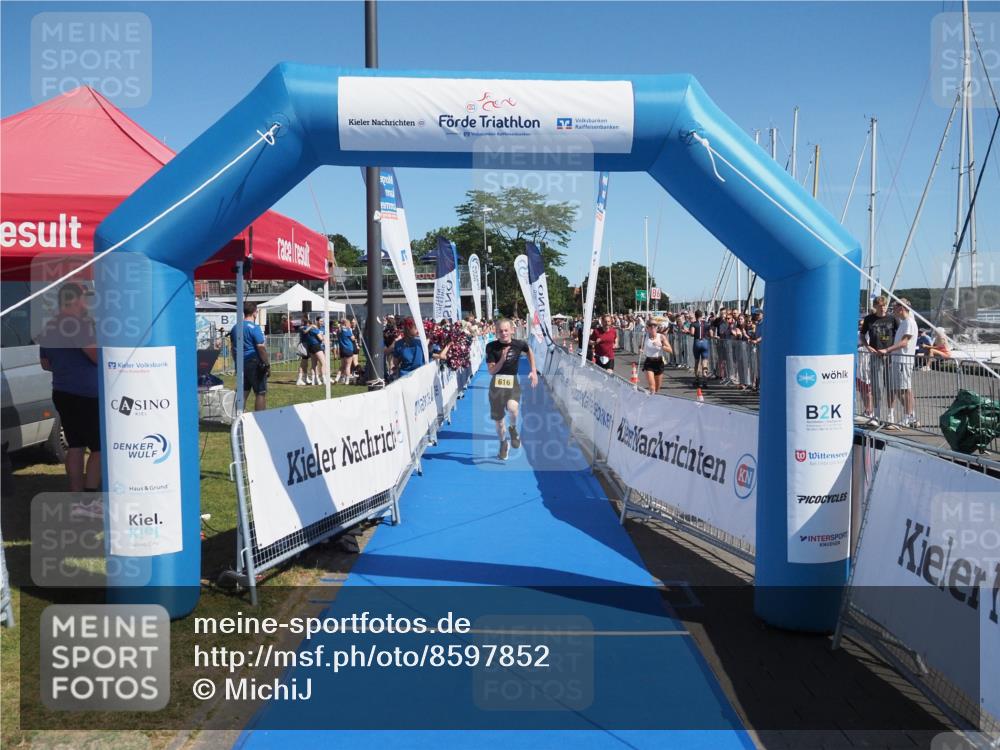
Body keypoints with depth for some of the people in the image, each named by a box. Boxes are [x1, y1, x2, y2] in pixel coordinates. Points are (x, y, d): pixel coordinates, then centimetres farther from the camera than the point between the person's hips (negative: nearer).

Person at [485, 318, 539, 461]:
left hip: (512, 383, -1)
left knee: (512, 408, -32)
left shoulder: (519, 344, -7)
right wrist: (502, 359, -24)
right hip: (496, 384, 1)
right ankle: (503, 444, 38)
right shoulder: (491, 347, -10)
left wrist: (534, 372, 11)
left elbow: (529, 351, 17)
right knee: (498, 420, 10)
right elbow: (491, 371, -9)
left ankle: (513, 429, 0)